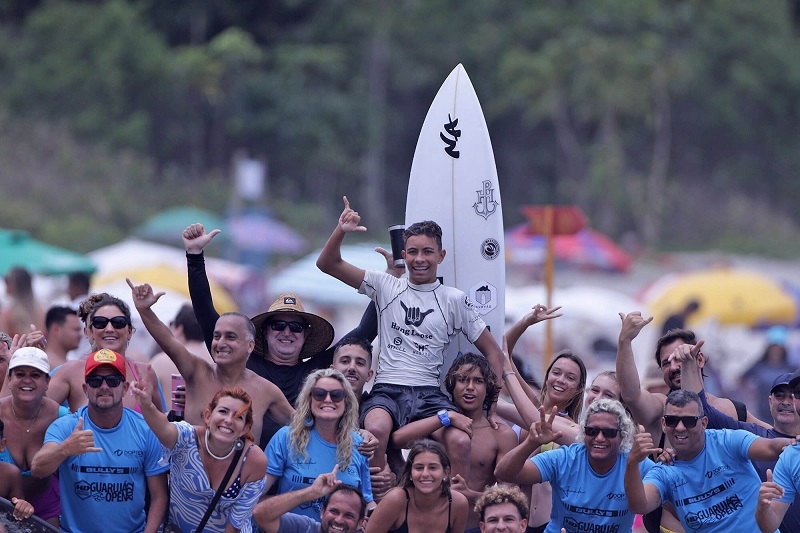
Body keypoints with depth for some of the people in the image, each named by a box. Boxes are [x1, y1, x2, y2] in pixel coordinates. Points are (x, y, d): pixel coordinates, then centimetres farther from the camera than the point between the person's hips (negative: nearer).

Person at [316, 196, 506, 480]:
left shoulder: (454, 300, 11)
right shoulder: (386, 286, 12)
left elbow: (493, 352, 14)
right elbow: (328, 264, 7)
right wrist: (341, 231, -11)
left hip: (429, 394, 1)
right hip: (387, 390, -1)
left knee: (461, 442, -31)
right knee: (376, 430, -37)